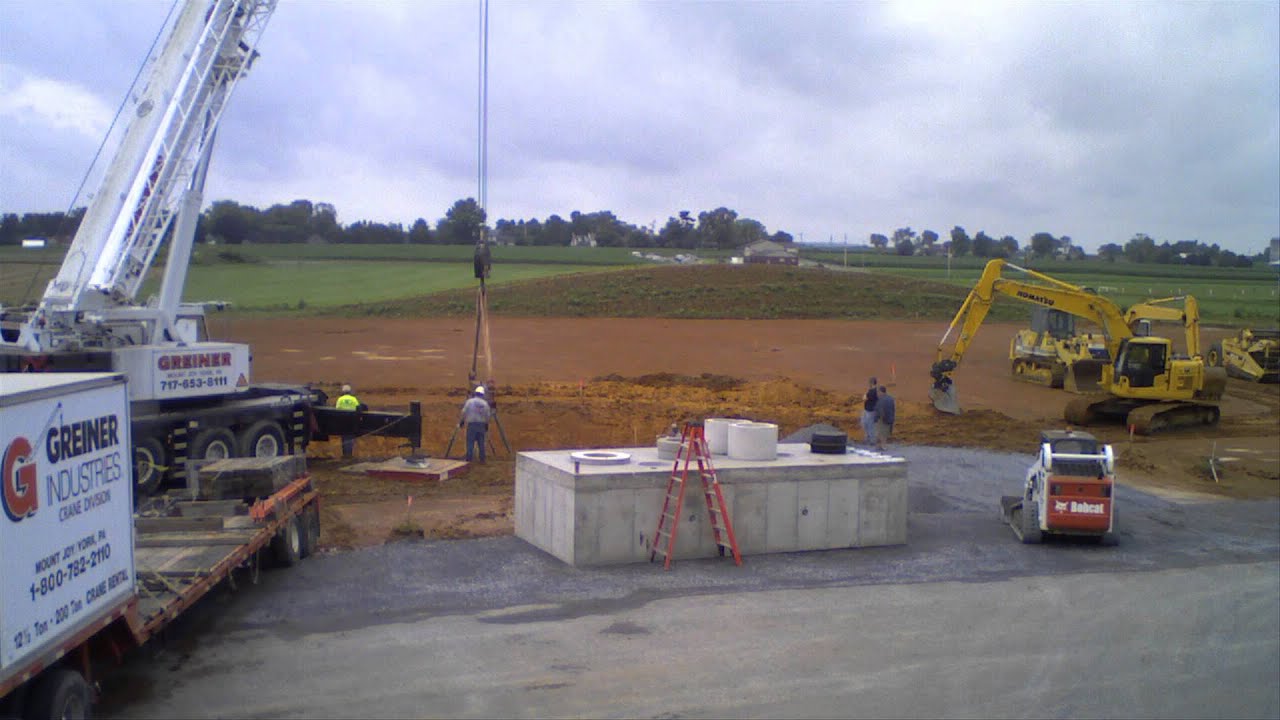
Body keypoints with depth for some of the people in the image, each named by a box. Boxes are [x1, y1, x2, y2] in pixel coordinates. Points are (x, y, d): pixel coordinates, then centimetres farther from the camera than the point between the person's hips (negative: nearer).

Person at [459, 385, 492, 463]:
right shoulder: (485, 403, 5)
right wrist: (486, 427, 16)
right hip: (481, 425, 3)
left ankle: (469, 459, -6)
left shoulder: (469, 401, -2)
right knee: (481, 443, 7)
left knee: (470, 442, -3)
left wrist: (460, 423, 8)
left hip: (471, 424, -3)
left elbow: (464, 413, -3)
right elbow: (487, 416, 6)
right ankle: (482, 459, 8)